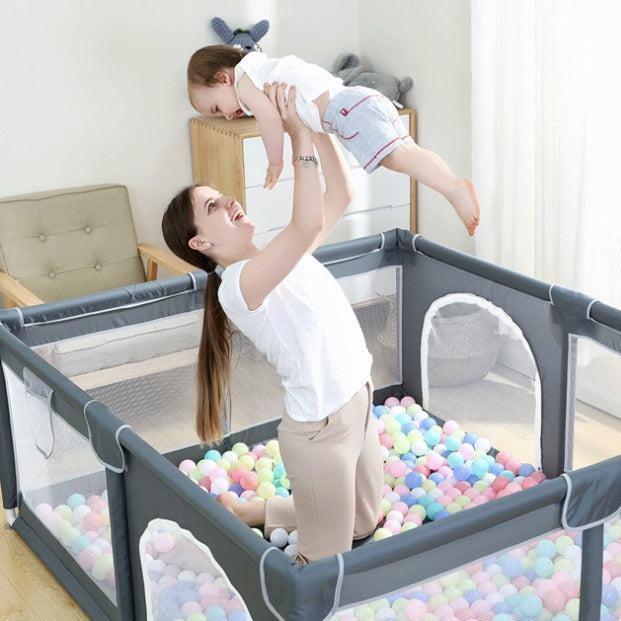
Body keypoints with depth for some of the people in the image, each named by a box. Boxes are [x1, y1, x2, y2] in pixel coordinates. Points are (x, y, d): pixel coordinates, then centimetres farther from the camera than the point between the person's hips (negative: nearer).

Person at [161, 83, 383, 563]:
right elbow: (309, 223, -36)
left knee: (363, 526, 26)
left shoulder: (283, 256, 4)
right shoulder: (239, 285, -22)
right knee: (328, 564, 8)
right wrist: (299, 136, -29)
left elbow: (340, 196, 5)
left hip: (359, 406, 9)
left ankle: (246, 512, 34)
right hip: (320, 431, -9)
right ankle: (235, 515, 24)